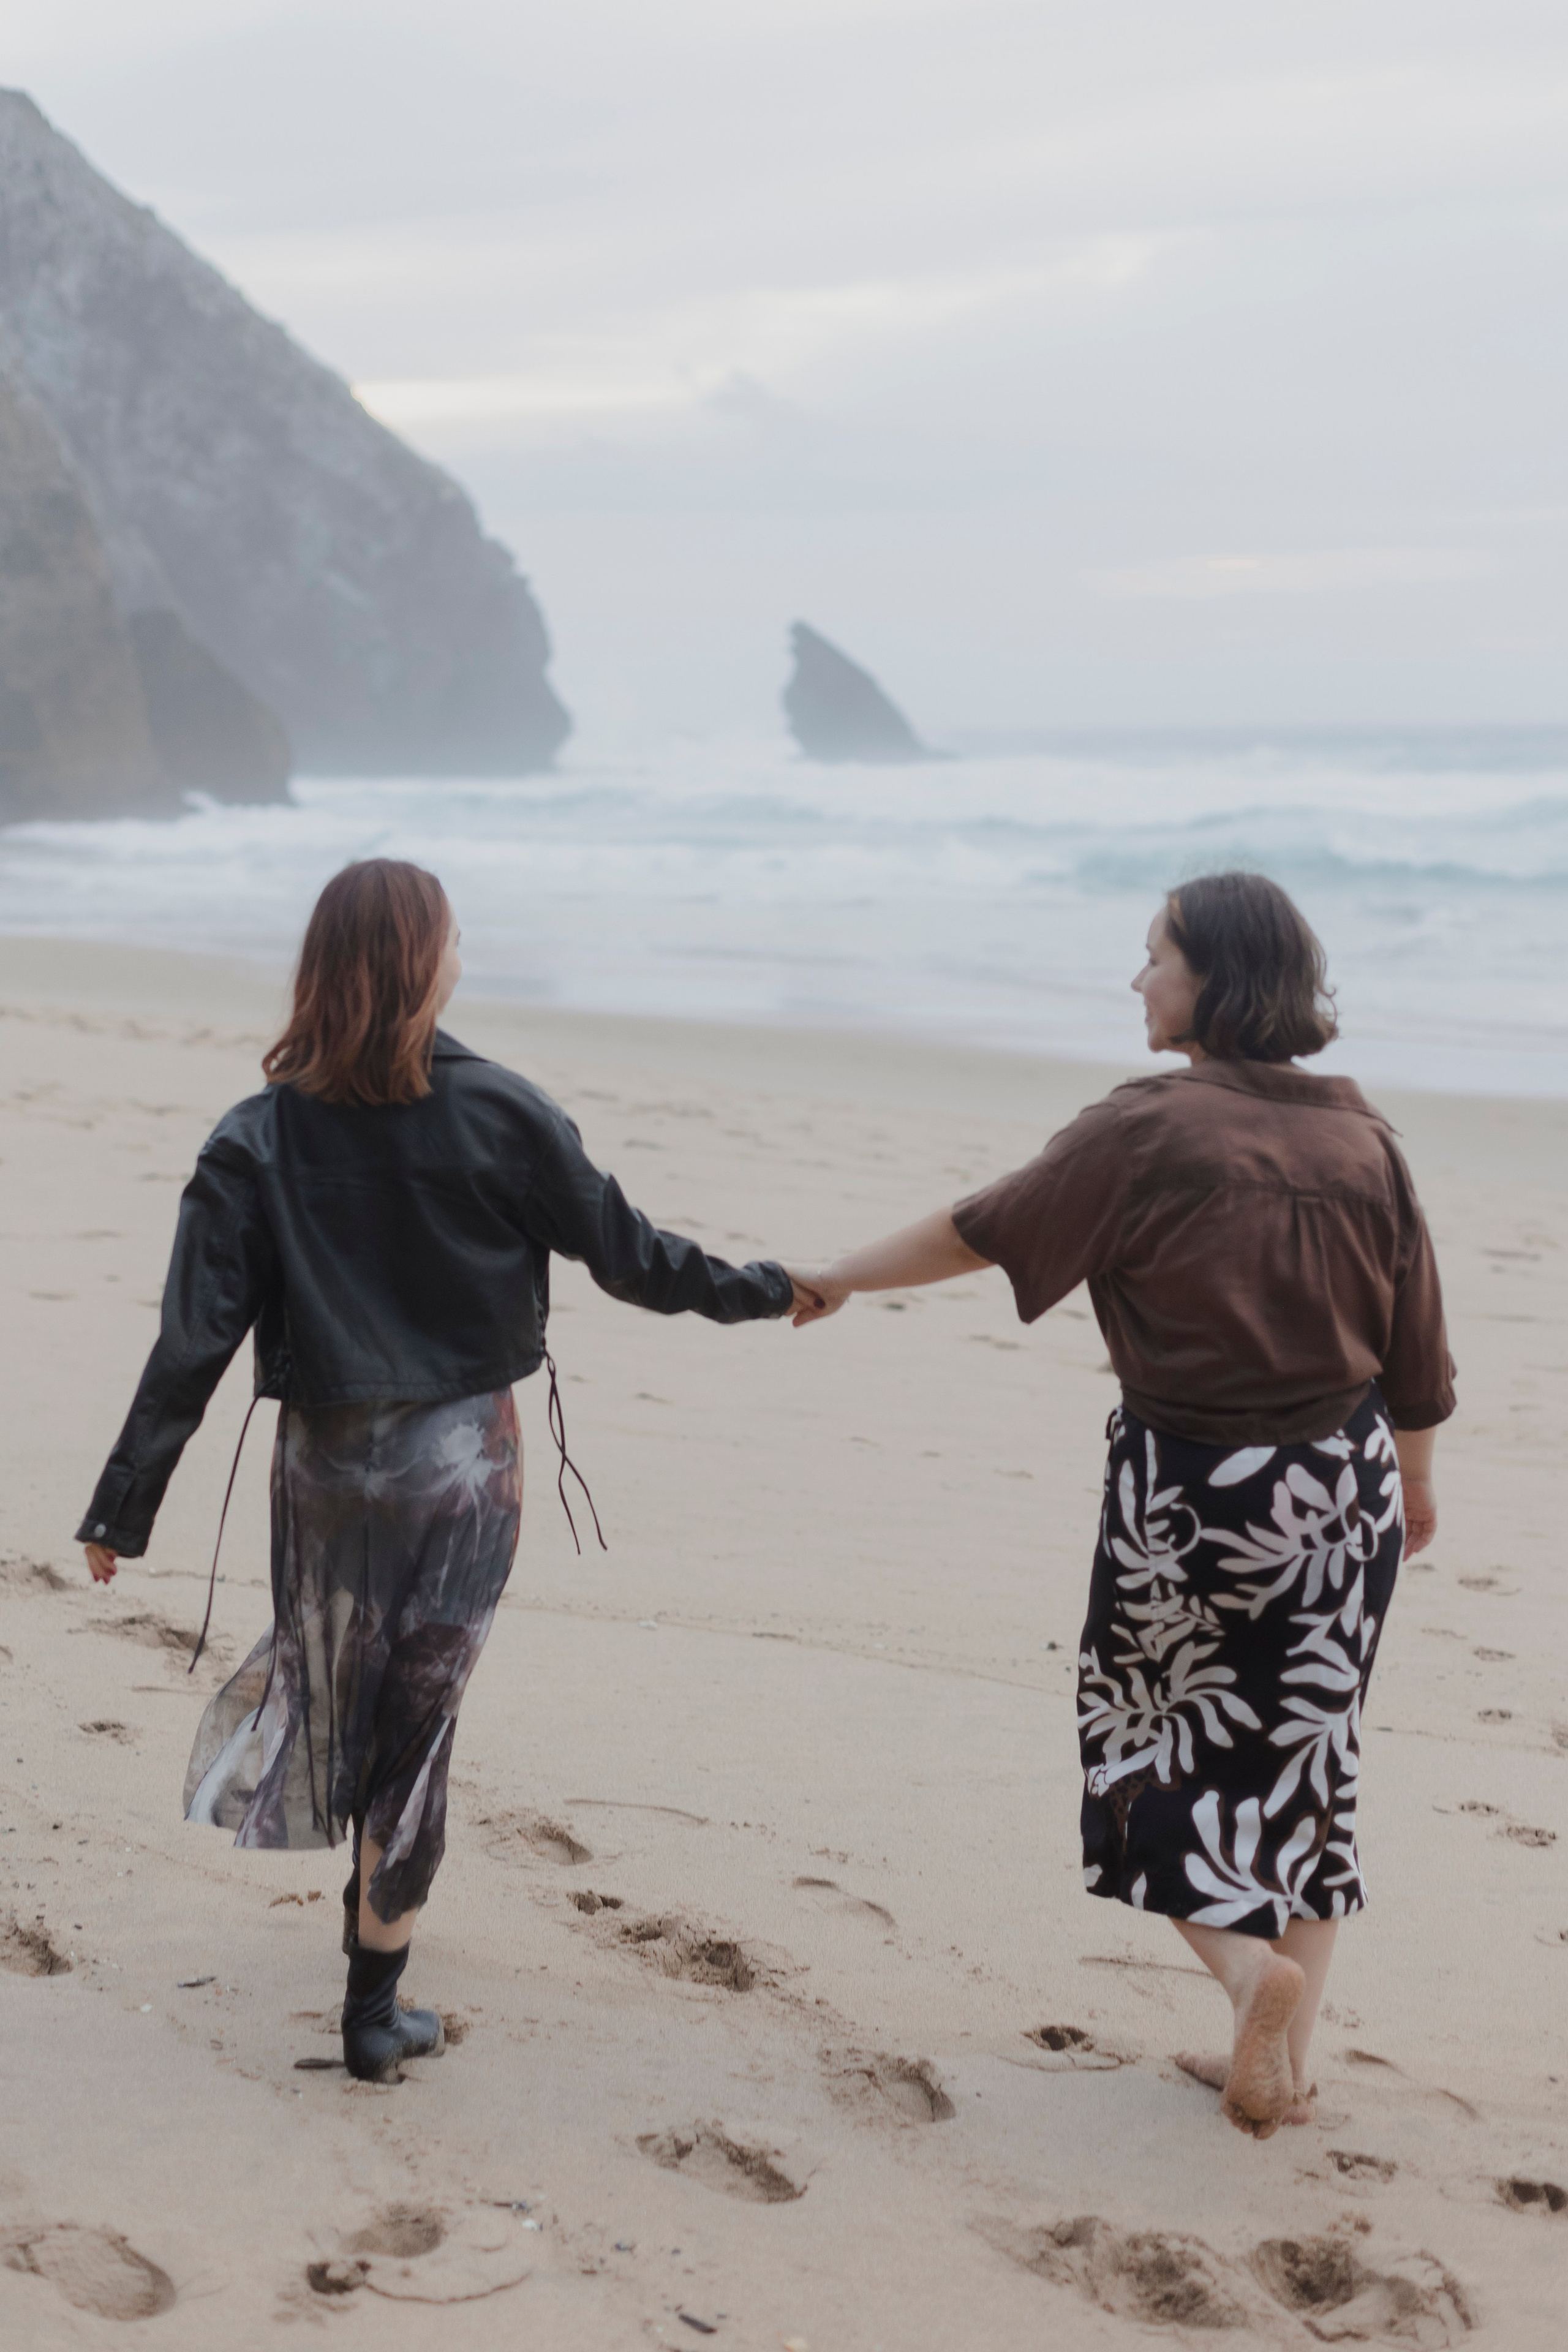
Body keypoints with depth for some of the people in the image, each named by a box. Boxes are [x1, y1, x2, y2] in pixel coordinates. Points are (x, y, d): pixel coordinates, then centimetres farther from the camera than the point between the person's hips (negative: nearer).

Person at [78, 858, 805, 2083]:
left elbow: (195, 1338, -10)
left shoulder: (258, 1140, -8)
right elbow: (622, 1249, -3)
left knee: (328, 1671, 23)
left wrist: (123, 1507, -5)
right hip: (463, 1455, -1)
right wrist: (759, 1289, 14)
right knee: (417, 1716, 6)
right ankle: (376, 2008, 14)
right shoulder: (498, 1113, -11)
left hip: (325, 1460, 1)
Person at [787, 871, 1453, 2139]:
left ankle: (1250, 1960, -8)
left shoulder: (1150, 1130, -13)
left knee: (1158, 1742, 14)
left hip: (1191, 1490, -4)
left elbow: (986, 1231, -7)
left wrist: (841, 1276, 7)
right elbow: (1417, 1344, 6)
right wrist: (1414, 1476, 21)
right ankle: (1282, 2060, 18)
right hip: (1344, 1487, 5)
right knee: (1300, 1762, 13)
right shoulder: (1362, 1134, 1)